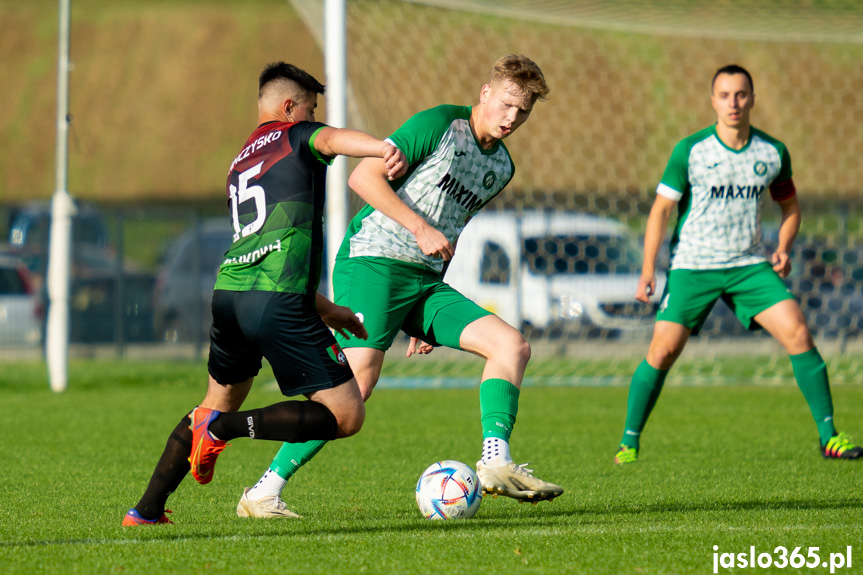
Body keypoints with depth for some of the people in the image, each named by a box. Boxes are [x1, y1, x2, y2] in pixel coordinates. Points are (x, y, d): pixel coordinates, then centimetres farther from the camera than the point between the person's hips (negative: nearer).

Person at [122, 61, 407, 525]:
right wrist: (383, 148, -39)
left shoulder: (239, 163, 30)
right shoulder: (294, 136, 8)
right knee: (347, 415, -5)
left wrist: (327, 310, 35)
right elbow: (331, 139, -17)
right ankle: (226, 429, -17)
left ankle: (146, 510, 24)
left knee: (217, 404, 29)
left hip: (228, 291, 8)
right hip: (279, 303, -8)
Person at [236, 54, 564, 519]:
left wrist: (429, 320, 25)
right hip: (374, 261, -8)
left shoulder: (501, 167, 18)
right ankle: (265, 491, -15)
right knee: (358, 377, -20)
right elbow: (364, 177, -12)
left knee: (512, 345, -9)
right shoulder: (439, 124, -5)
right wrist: (421, 229, -20)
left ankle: (495, 463, -18)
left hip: (427, 281, 8)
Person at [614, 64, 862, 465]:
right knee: (663, 350, -11)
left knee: (797, 333, -13)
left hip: (750, 266, 2)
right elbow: (661, 209, -2)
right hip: (692, 266, -2)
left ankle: (828, 435, -7)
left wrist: (783, 249, -1)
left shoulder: (773, 153, 1)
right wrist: (648, 271, -7)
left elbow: (789, 204, 17)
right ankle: (629, 443, 5)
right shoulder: (690, 150, -8)